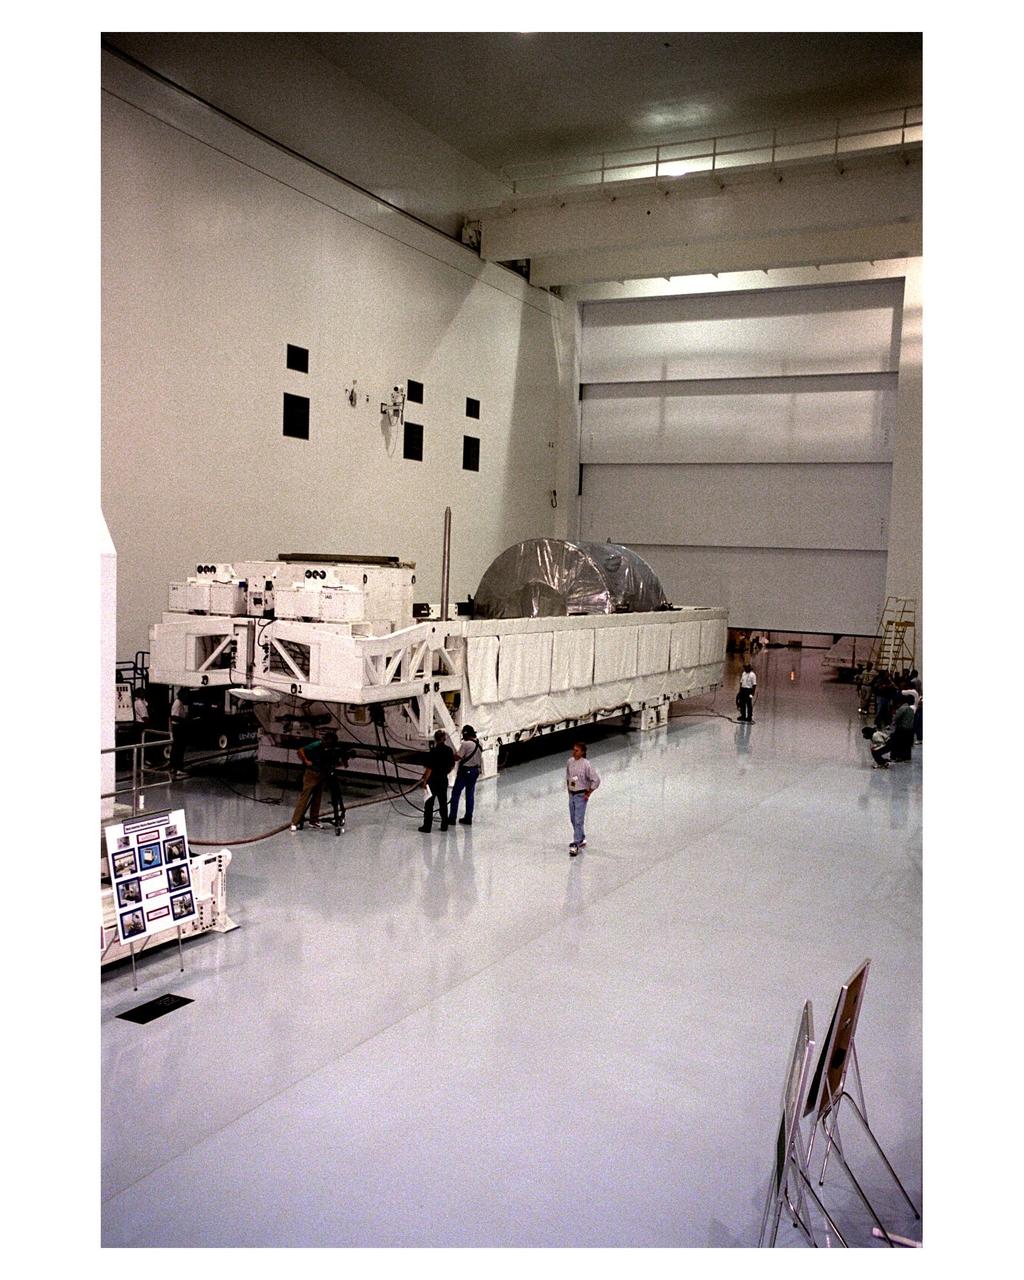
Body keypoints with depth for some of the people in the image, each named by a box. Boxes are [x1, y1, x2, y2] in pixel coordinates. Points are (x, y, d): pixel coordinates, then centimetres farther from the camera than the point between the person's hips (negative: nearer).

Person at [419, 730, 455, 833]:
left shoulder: (433, 751, -17)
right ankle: (444, 825, 19)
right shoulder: (449, 750, 0)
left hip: (433, 779, -5)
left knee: (429, 803, 3)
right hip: (444, 780, 6)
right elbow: (451, 766, 9)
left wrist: (425, 780, -9)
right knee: (443, 802, 15)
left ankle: (427, 826, 4)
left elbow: (429, 768, -17)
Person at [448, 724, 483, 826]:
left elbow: (457, 758, -19)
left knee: (455, 794, 3)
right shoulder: (479, 744, 4)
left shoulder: (465, 744, -20)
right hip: (475, 770, 7)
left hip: (465, 771, -7)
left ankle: (452, 817, 4)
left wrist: (454, 754, 0)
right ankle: (468, 818, 16)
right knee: (470, 795, 13)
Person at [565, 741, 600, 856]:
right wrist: (568, 789, 14)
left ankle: (576, 845, -5)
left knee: (578, 821, -8)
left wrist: (588, 794, -12)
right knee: (573, 820, 16)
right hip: (572, 795, 7)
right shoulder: (569, 762, 0)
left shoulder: (586, 764, -18)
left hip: (581, 795, -7)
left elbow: (596, 780, -15)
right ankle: (582, 840, 33)